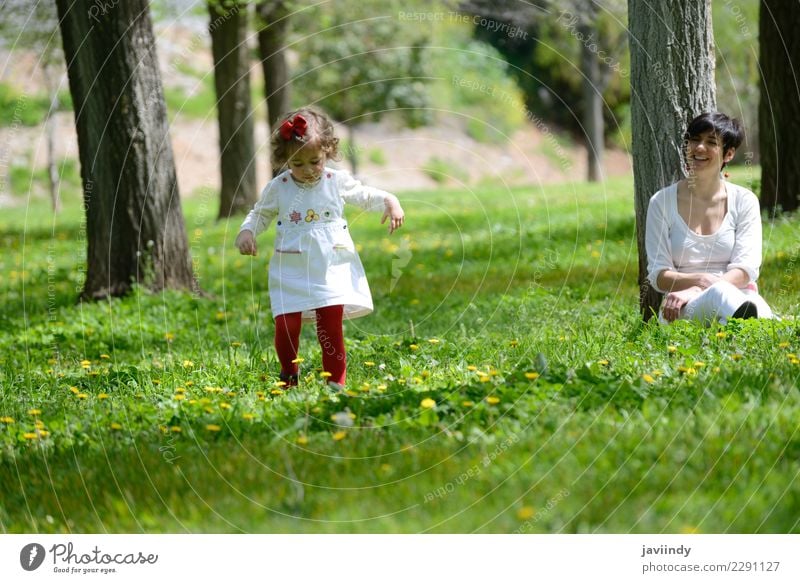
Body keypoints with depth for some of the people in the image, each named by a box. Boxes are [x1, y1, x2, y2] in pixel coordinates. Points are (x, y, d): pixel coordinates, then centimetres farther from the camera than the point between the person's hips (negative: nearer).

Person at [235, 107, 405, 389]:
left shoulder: (338, 181, 0)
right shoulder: (278, 187, 0)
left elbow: (365, 196, 15)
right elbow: (260, 214, 14)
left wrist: (390, 202, -2)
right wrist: (246, 231, -4)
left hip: (331, 269, 0)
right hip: (291, 273, 0)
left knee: (330, 328, -5)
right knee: (286, 326, -7)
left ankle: (336, 381, 7)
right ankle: (289, 378, 18)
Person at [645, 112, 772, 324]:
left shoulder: (744, 201, 12)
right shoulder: (662, 202, 10)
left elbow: (746, 269, -1)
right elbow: (658, 275, 4)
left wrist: (693, 292, -18)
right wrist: (700, 281, -18)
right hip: (682, 314, -3)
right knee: (720, 293, -42)